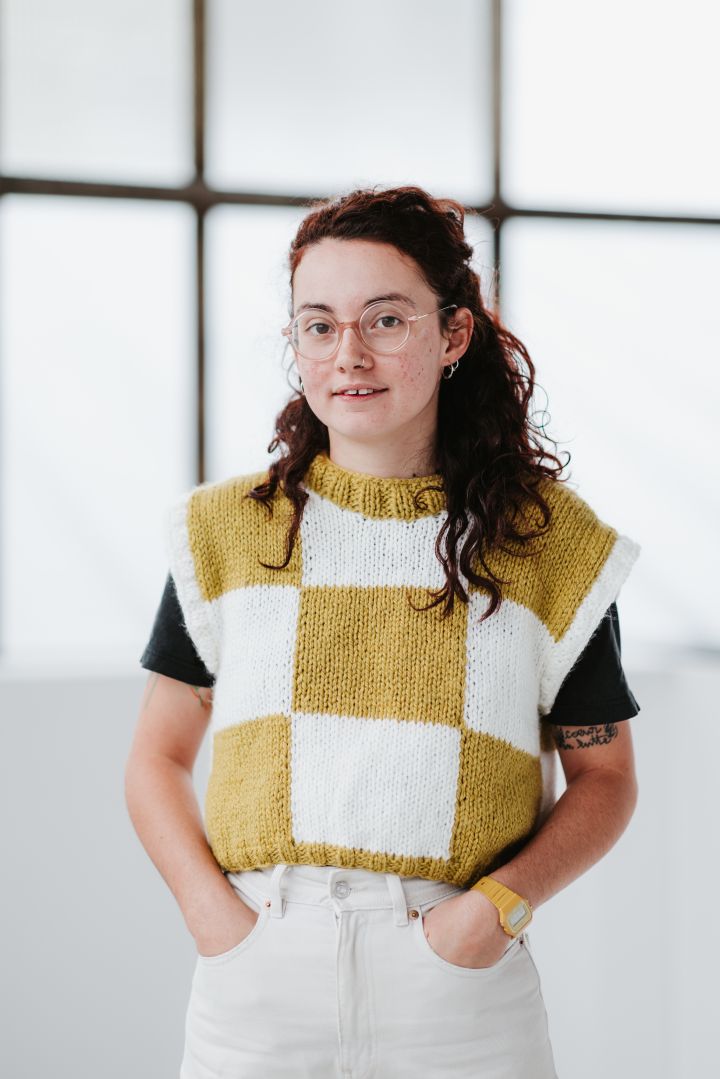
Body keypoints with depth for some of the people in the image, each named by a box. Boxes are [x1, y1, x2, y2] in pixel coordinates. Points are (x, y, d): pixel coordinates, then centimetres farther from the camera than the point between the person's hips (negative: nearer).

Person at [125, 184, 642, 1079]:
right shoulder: (226, 529, 4)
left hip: (462, 984, -1)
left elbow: (603, 778, 6)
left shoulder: (549, 538, 1)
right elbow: (157, 757, 8)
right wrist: (211, 911, -7)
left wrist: (501, 904, -9)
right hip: (257, 981, 1)